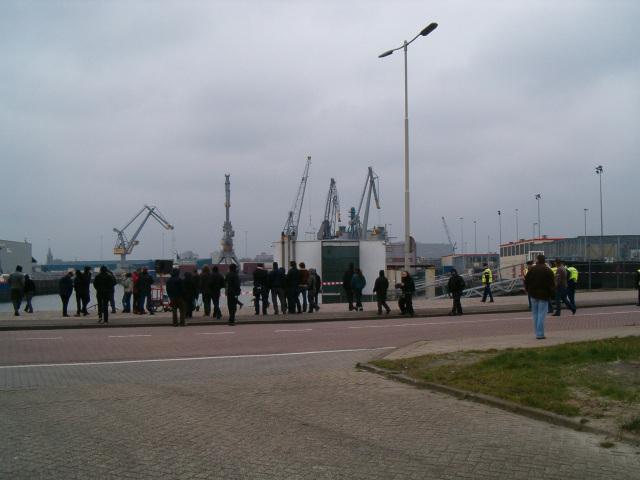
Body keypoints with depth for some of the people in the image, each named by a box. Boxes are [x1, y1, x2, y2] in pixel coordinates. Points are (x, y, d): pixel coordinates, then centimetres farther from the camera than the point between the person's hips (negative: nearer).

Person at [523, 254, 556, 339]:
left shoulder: (531, 269, 3)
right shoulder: (548, 270, -5)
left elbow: (526, 282, 8)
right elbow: (551, 284, -6)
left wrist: (528, 291, 21)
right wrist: (553, 295, 0)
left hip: (533, 295, 3)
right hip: (543, 295, -3)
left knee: (535, 315, 12)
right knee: (542, 315, -3)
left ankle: (537, 333, 14)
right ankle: (540, 334, -5)